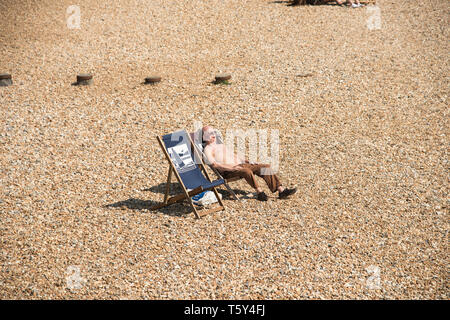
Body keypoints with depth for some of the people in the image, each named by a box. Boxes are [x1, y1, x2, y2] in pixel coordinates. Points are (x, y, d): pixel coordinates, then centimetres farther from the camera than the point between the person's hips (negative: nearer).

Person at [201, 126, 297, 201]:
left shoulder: (222, 146, 32)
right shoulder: (207, 149, 4)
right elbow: (214, 164, -13)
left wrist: (247, 161, 14)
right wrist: (231, 168, -23)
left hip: (240, 165, 8)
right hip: (227, 171, -8)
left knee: (265, 167, -7)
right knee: (246, 170, -40)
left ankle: (281, 190, -14)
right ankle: (259, 193, -39)